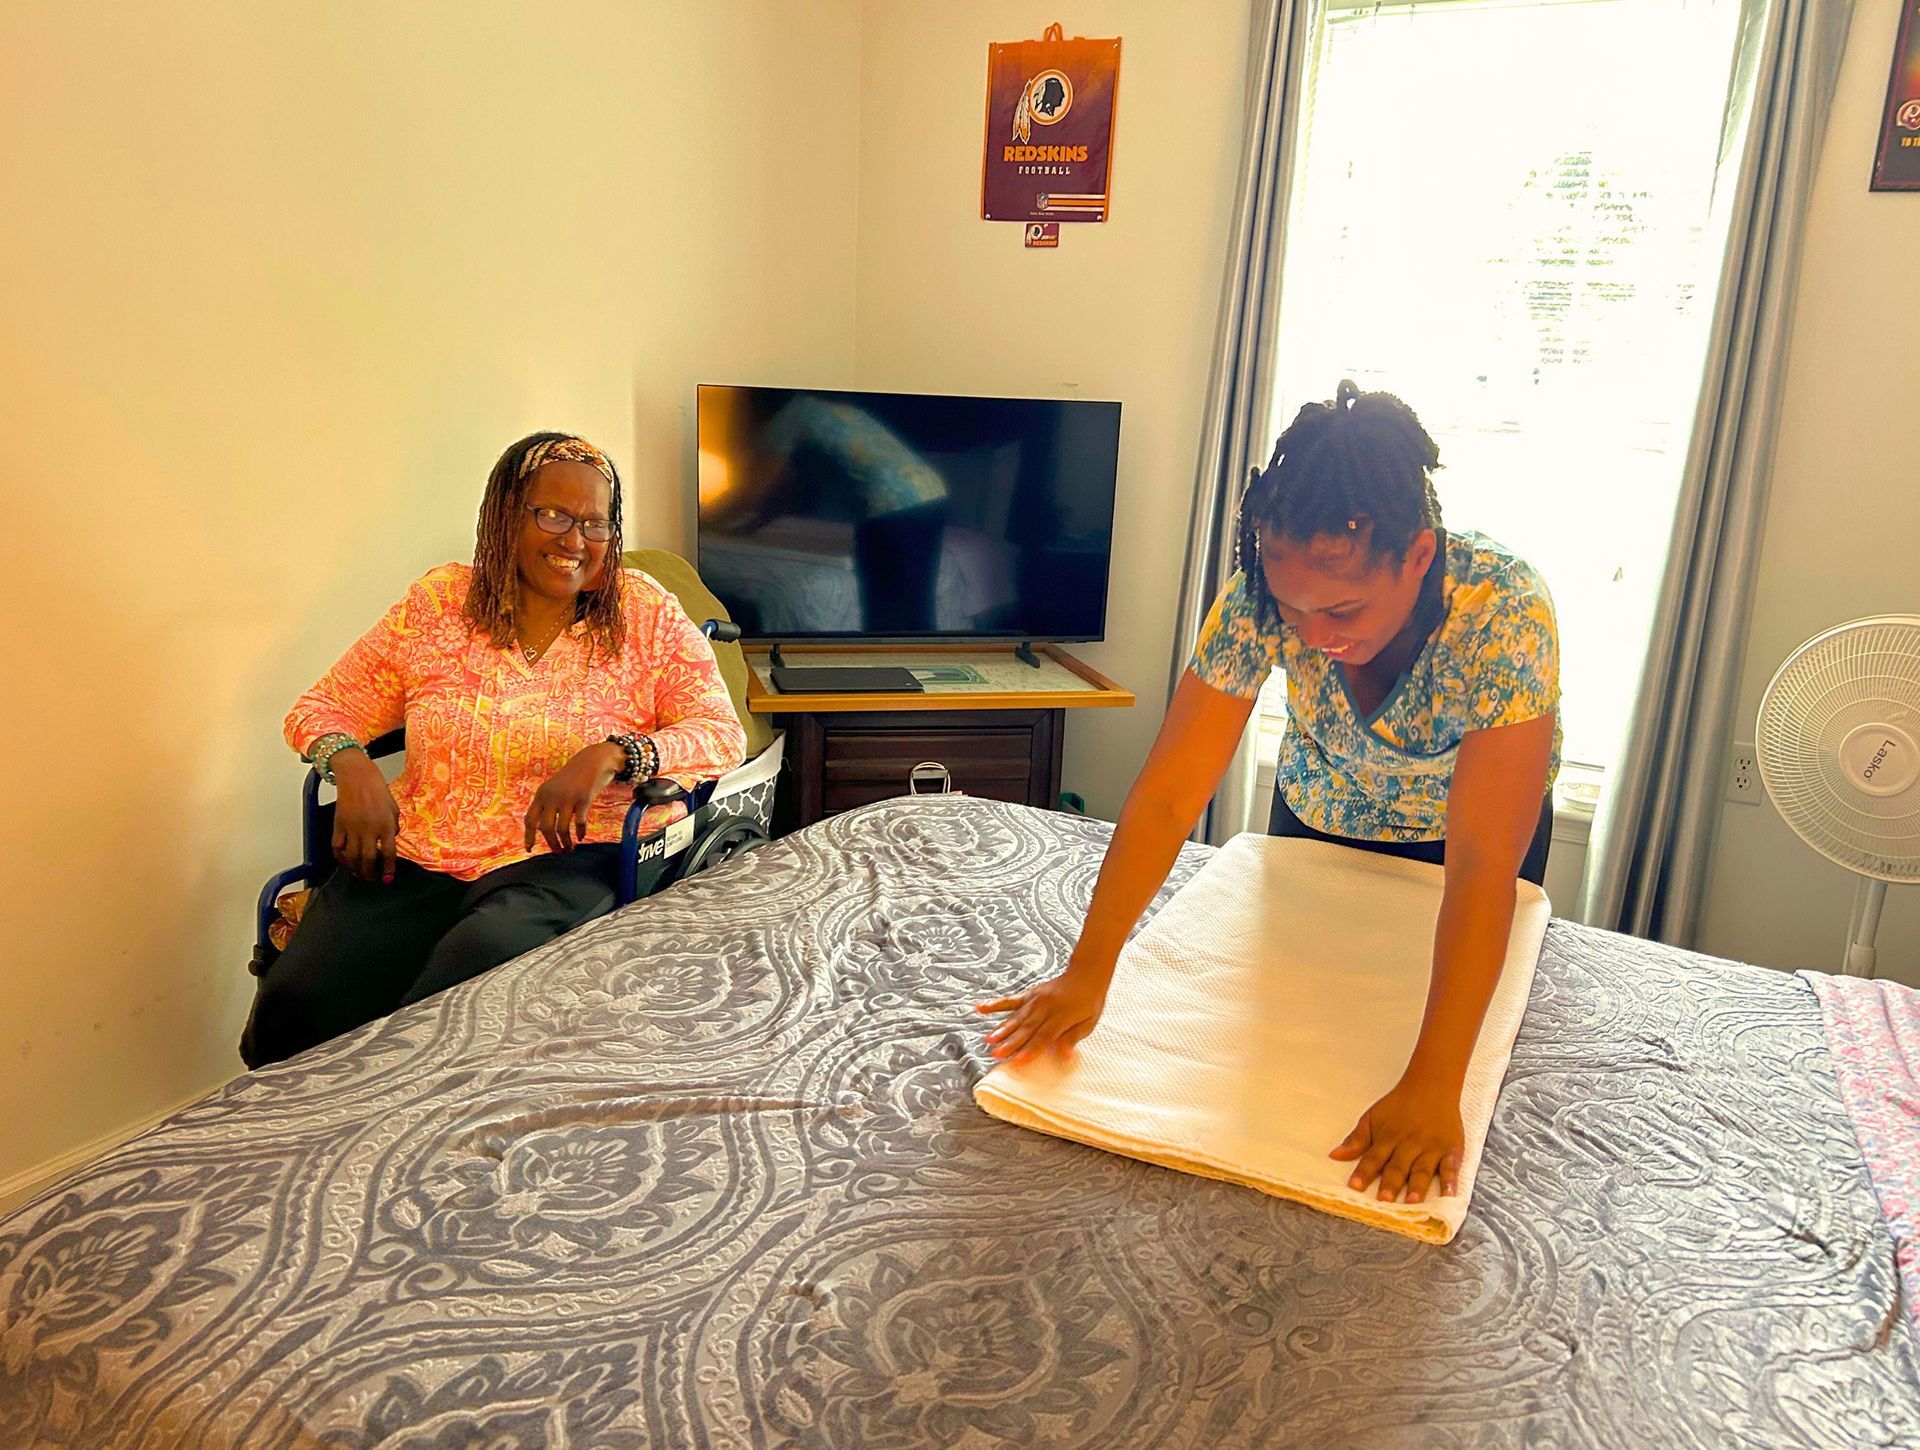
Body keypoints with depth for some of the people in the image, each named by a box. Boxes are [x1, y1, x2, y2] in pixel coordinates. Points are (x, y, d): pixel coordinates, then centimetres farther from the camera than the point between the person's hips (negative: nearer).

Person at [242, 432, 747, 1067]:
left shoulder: (646, 615, 6)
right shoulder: (437, 603, 10)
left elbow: (722, 735, -3)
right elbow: (319, 710, 16)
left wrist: (613, 754, -21)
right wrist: (352, 765, -9)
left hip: (563, 859, -2)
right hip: (414, 855, 3)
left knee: (486, 954, -36)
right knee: (294, 1005, -23)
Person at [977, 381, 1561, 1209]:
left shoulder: (1506, 613, -41)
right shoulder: (1263, 596, -34)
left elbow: (1482, 865, -45)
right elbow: (1170, 792, -33)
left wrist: (1433, 1086, -49)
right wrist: (1087, 974, -39)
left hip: (1466, 827, -2)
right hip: (1320, 819, 3)